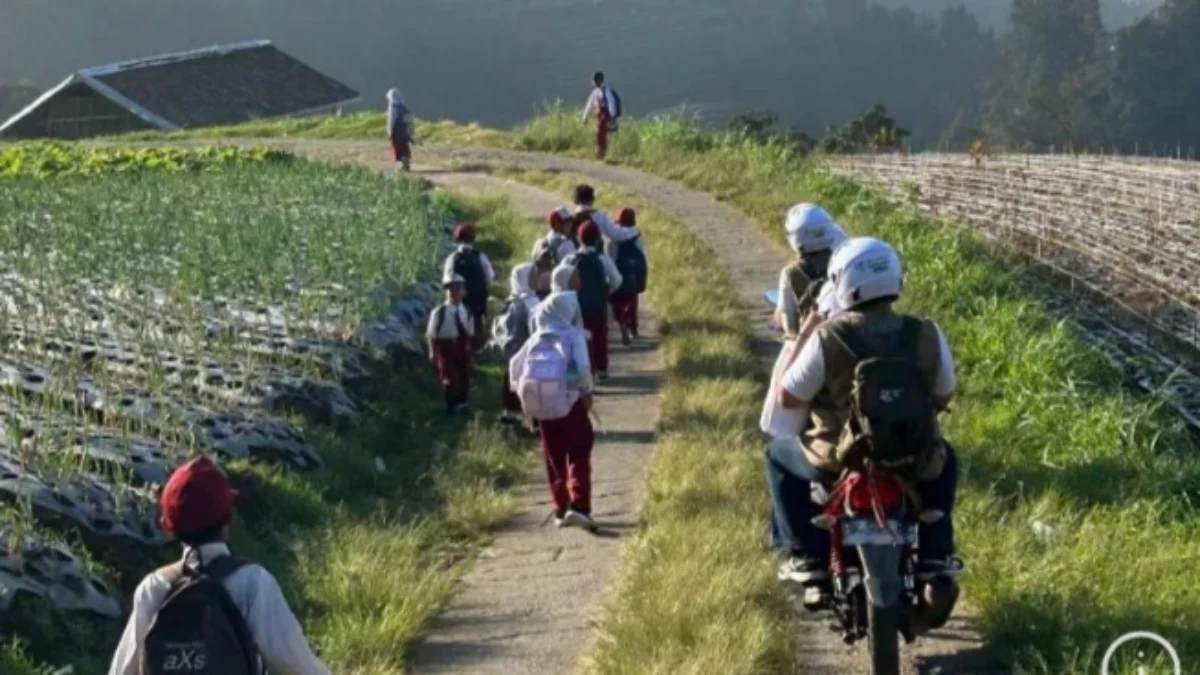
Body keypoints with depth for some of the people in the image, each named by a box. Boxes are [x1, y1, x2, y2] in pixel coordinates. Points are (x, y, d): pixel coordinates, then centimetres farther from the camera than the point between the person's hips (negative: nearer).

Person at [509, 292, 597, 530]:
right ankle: (578, 506, -14)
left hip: (541, 403, 5)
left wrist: (523, 392, 18)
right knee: (579, 454, 2)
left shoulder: (536, 339, 14)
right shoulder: (573, 335, -1)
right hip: (568, 400, -5)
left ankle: (561, 510, 16)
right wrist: (587, 392, -1)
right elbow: (582, 366, -13)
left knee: (554, 457, 13)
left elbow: (516, 365, 12)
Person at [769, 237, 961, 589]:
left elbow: (788, 398, -8)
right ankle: (935, 553, 28)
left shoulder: (827, 339, -16)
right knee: (944, 457, 37)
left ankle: (808, 556, 18)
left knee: (779, 455, 27)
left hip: (842, 460, -2)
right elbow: (944, 397, 7)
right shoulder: (928, 334, -8)